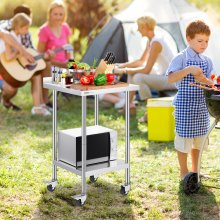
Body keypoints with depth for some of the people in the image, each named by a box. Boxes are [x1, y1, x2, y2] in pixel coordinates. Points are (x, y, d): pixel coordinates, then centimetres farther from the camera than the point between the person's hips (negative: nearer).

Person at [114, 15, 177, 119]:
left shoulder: (156, 42, -23)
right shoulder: (150, 41, 8)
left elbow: (146, 70, -25)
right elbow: (141, 61, 18)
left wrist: (124, 71, -19)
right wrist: (122, 65, 7)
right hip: (163, 76, 10)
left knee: (138, 77, -29)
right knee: (131, 73, 9)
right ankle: (130, 105, 15)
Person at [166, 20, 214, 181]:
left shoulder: (207, 61, 7)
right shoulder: (181, 58, -9)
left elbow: (212, 84, 4)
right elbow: (171, 78, -22)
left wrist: (204, 79, -17)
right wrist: (189, 70, -31)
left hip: (202, 106, 5)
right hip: (185, 105, -5)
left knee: (198, 140, 15)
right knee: (184, 139, 4)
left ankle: (195, 171, 29)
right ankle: (184, 172, 18)